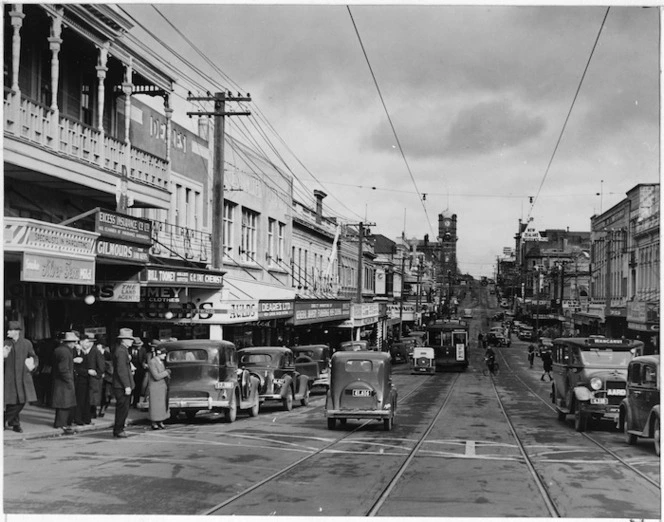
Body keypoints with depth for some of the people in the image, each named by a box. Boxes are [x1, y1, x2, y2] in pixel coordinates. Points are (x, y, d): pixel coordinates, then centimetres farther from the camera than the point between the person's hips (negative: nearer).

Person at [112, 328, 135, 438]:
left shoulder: (121, 349, 15)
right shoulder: (121, 351, -17)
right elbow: (121, 370, -21)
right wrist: (127, 386, -22)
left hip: (123, 386, 10)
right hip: (122, 386, -10)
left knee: (122, 409, 15)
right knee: (123, 408, -5)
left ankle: (118, 430, 21)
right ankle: (118, 431, 1)